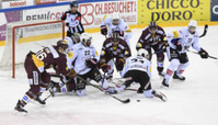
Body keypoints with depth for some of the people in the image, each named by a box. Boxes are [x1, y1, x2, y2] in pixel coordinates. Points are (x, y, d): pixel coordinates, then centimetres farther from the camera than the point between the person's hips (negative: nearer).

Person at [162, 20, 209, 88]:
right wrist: (176, 43, -35)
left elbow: (195, 44, 5)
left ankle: (177, 74, 47)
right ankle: (165, 80, -25)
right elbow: (170, 36, -31)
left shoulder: (196, 34, -5)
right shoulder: (183, 32, -30)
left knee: (185, 63, 19)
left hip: (182, 51, 9)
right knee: (175, 62, -27)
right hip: (173, 49, -9)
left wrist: (201, 51, -7)